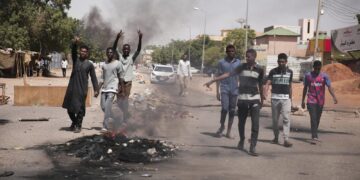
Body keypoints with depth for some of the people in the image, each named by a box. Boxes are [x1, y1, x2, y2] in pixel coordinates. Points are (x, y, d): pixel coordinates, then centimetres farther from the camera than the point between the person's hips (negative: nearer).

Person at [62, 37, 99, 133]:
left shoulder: (89, 65, 4)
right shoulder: (76, 59, 9)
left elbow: (93, 78, 5)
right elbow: (73, 50, -9)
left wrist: (96, 89, -3)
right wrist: (75, 43, -30)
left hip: (82, 88, -2)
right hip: (72, 87, 2)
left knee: (80, 108, -2)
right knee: (69, 107, 8)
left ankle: (78, 125, 10)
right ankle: (74, 122, 31)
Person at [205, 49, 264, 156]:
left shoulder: (259, 70, 1)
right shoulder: (242, 67, -2)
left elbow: (260, 85, 12)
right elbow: (228, 74, -8)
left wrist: (262, 100, 18)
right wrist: (212, 80, -15)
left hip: (255, 99, 0)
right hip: (242, 99, 0)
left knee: (255, 124, -9)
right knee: (241, 122, 12)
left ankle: (252, 148, -7)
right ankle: (242, 141, 37)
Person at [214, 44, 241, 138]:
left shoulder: (238, 63, 7)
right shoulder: (221, 62, 2)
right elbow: (218, 77, 4)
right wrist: (217, 91, -1)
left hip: (234, 90, 2)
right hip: (224, 89, -2)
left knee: (232, 111, 4)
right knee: (224, 108, -13)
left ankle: (229, 131, 13)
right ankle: (222, 126, 12)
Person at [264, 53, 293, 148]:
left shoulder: (289, 72, 8)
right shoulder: (273, 71, 2)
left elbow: (290, 86, 16)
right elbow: (267, 83, -7)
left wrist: (290, 98, 15)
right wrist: (265, 94, -23)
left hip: (286, 98, 0)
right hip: (275, 98, 0)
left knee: (286, 118, -11)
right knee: (275, 119, 9)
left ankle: (286, 139, -15)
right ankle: (276, 137, 23)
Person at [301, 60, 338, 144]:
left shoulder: (324, 76, 0)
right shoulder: (308, 75, 1)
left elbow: (329, 87, -9)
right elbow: (305, 88, 9)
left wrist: (334, 97, -25)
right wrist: (303, 100, 10)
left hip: (320, 101, 2)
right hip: (311, 101, -2)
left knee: (317, 119, 11)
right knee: (313, 118, -12)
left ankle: (314, 135, 26)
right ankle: (314, 137, -16)